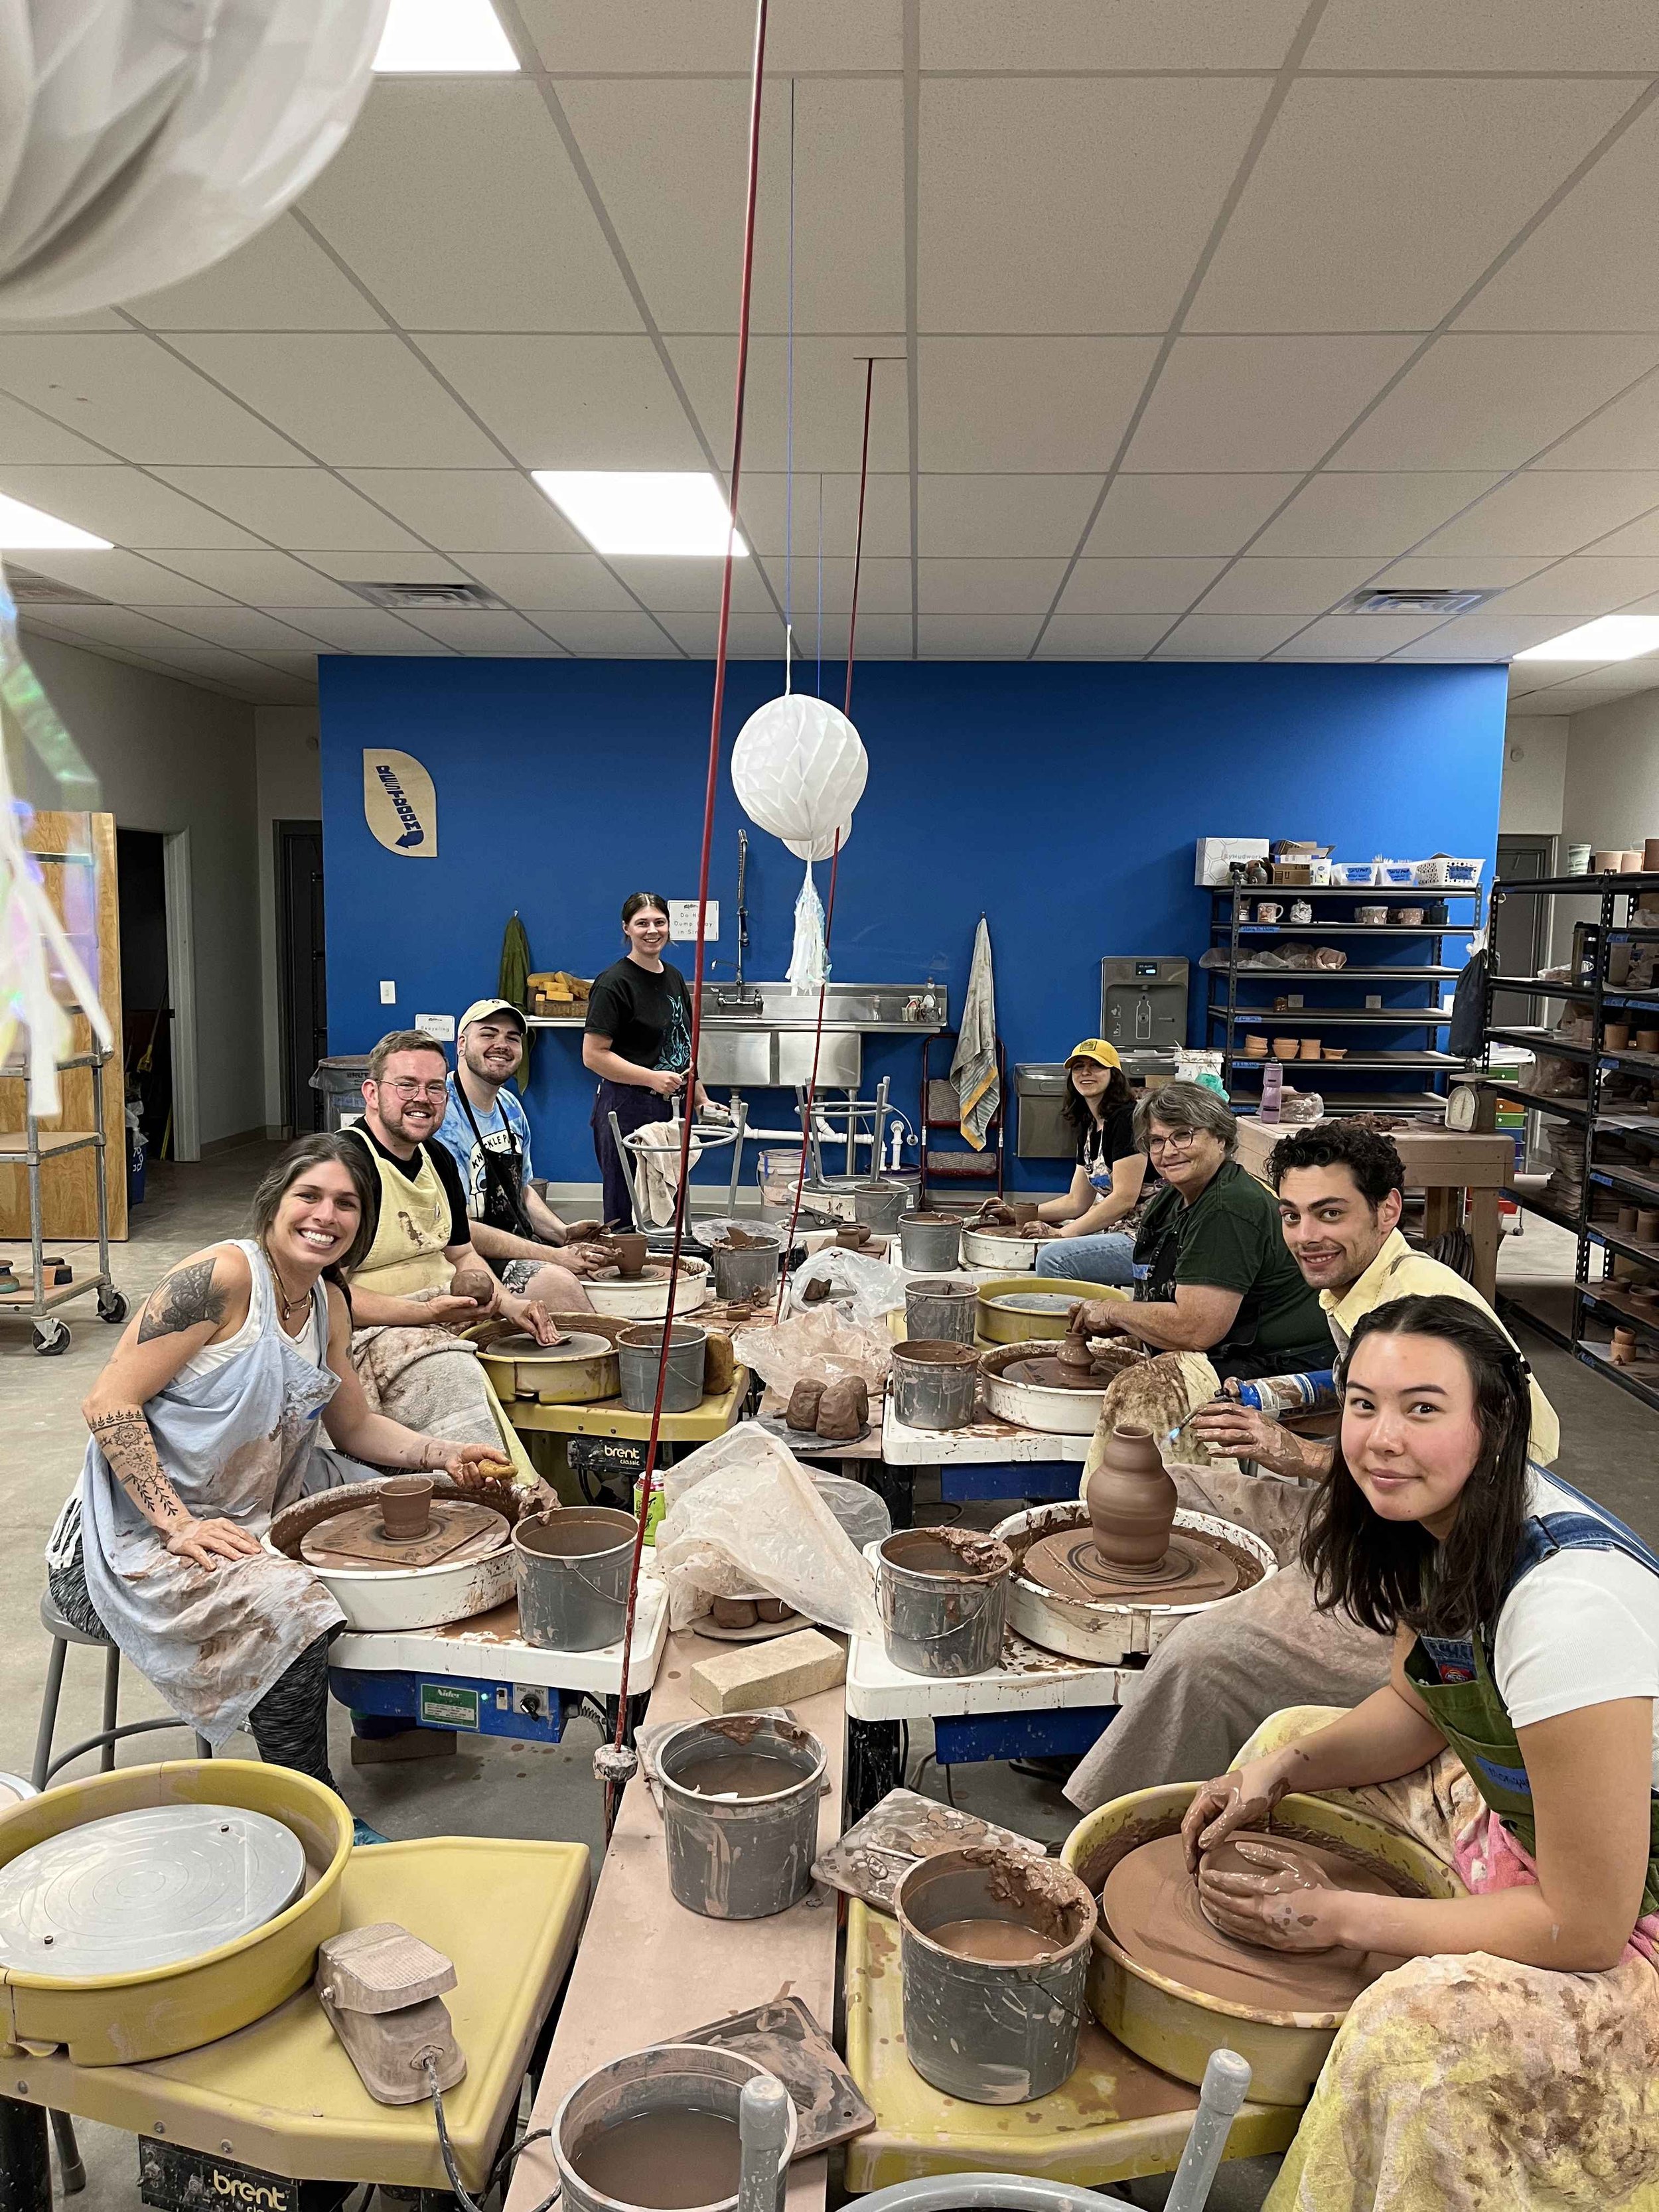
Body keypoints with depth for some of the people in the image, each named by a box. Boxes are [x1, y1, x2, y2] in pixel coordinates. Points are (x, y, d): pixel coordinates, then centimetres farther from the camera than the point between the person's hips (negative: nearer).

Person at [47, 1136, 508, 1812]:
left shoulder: (328, 1304, 6)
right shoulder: (223, 1275, -19)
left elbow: (355, 1427, 16)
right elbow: (109, 1405, -20)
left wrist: (441, 1453, -1)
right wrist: (179, 1525, -24)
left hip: (248, 1521, 8)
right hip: (145, 1534, -8)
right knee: (287, 1605, -29)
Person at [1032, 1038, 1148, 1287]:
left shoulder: (1127, 1118, -14)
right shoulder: (1089, 1126, 15)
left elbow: (1124, 1198, -19)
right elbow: (1077, 1201, 18)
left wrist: (1063, 1233, -15)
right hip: (1118, 1230, 10)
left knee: (1053, 1258, -23)